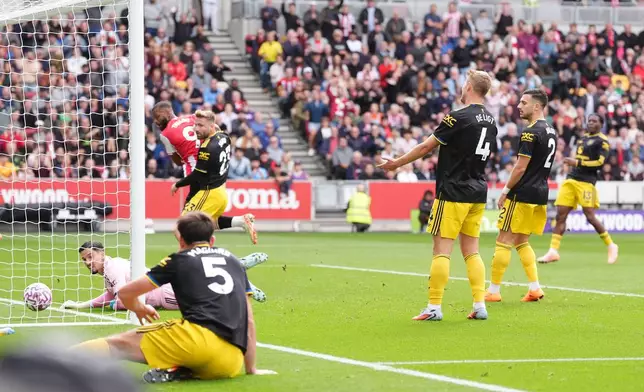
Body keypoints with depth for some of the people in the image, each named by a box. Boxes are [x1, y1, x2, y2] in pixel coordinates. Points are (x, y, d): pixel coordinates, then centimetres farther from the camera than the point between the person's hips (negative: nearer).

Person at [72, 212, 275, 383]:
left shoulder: (179, 260, 17)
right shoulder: (233, 261, 27)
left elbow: (125, 293, 20)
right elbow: (248, 319, 26)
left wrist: (140, 309, 42)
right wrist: (251, 368, 32)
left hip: (201, 335, -4)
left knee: (120, 344, 4)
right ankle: (178, 371, -4)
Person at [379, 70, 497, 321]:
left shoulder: (459, 117, -14)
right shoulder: (490, 121, 8)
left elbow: (426, 147, -10)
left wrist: (397, 163, 2)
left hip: (453, 193, -7)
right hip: (477, 194, 7)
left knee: (442, 249, -4)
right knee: (471, 251, 10)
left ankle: (434, 307, -5)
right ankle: (480, 306, 5)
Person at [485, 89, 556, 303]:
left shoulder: (530, 133, -16)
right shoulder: (551, 132, 12)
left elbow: (521, 167, -18)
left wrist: (505, 191, -9)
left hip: (523, 195, -9)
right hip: (541, 194, 9)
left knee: (504, 241, -2)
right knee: (522, 242, 17)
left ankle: (493, 291, 1)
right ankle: (534, 288, 9)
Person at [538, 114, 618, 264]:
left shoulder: (602, 141, -4)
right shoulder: (583, 139, 20)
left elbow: (600, 163, -14)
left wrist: (577, 163, -15)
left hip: (586, 182, -7)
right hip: (571, 179, 7)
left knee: (590, 216, -8)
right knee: (560, 215, -2)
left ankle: (611, 246, 10)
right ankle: (553, 251, -3)